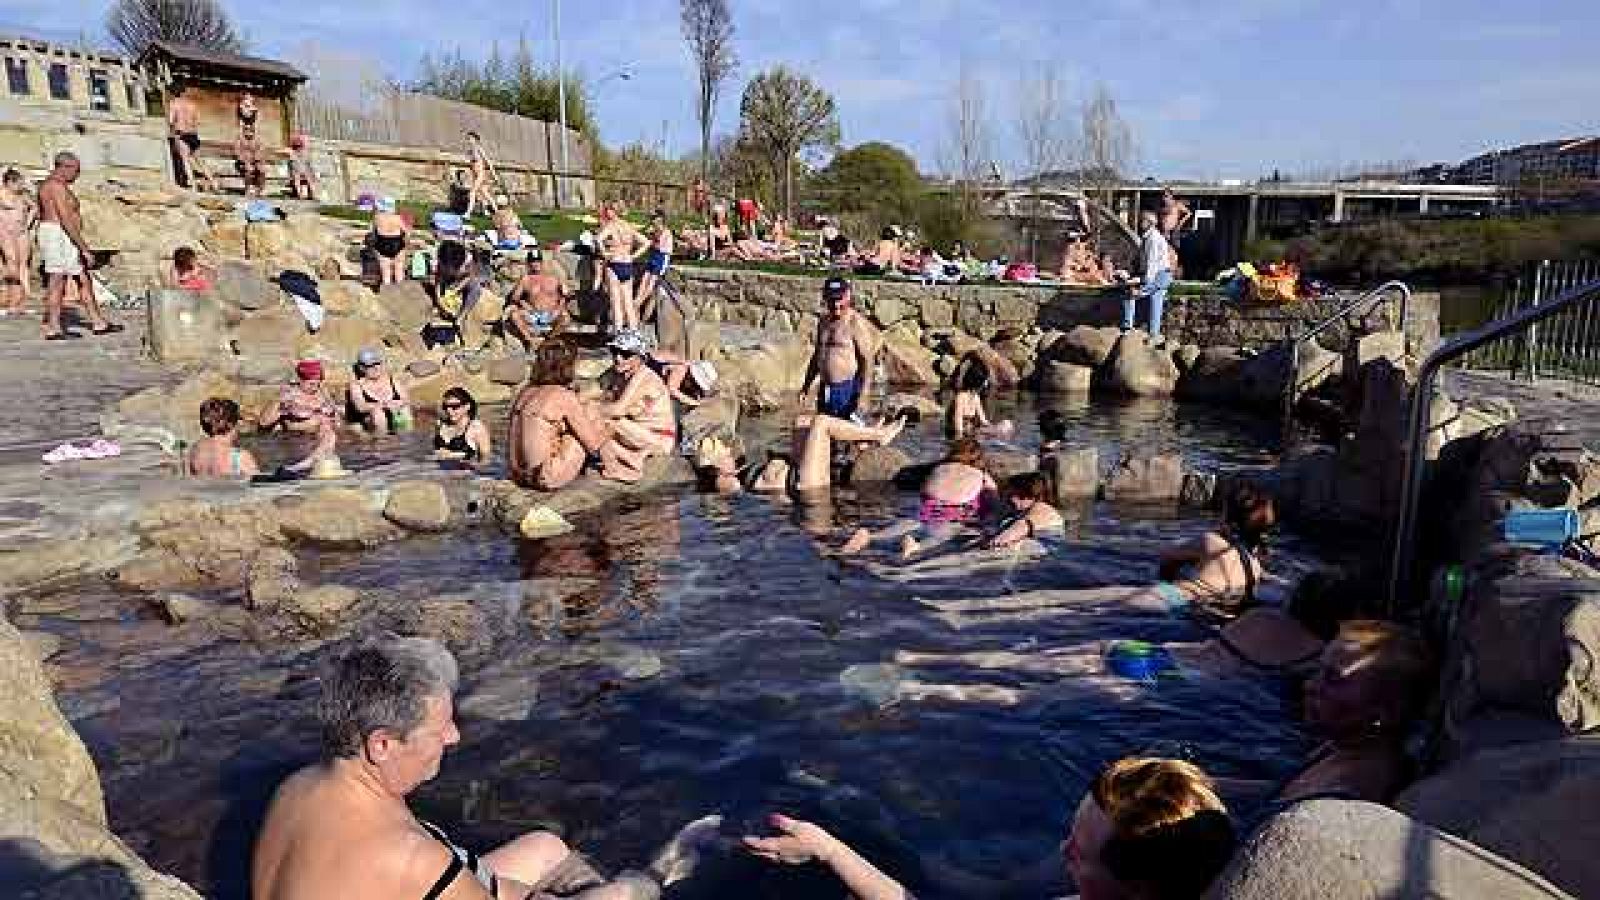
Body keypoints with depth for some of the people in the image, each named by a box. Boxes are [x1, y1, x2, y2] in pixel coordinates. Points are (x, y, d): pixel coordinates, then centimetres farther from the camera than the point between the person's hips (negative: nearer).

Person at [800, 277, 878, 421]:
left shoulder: (856, 323, -10)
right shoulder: (824, 322, 11)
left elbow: (867, 360, -12)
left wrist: (863, 392, -19)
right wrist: (806, 385, 18)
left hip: (848, 389, -7)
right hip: (825, 389, 7)